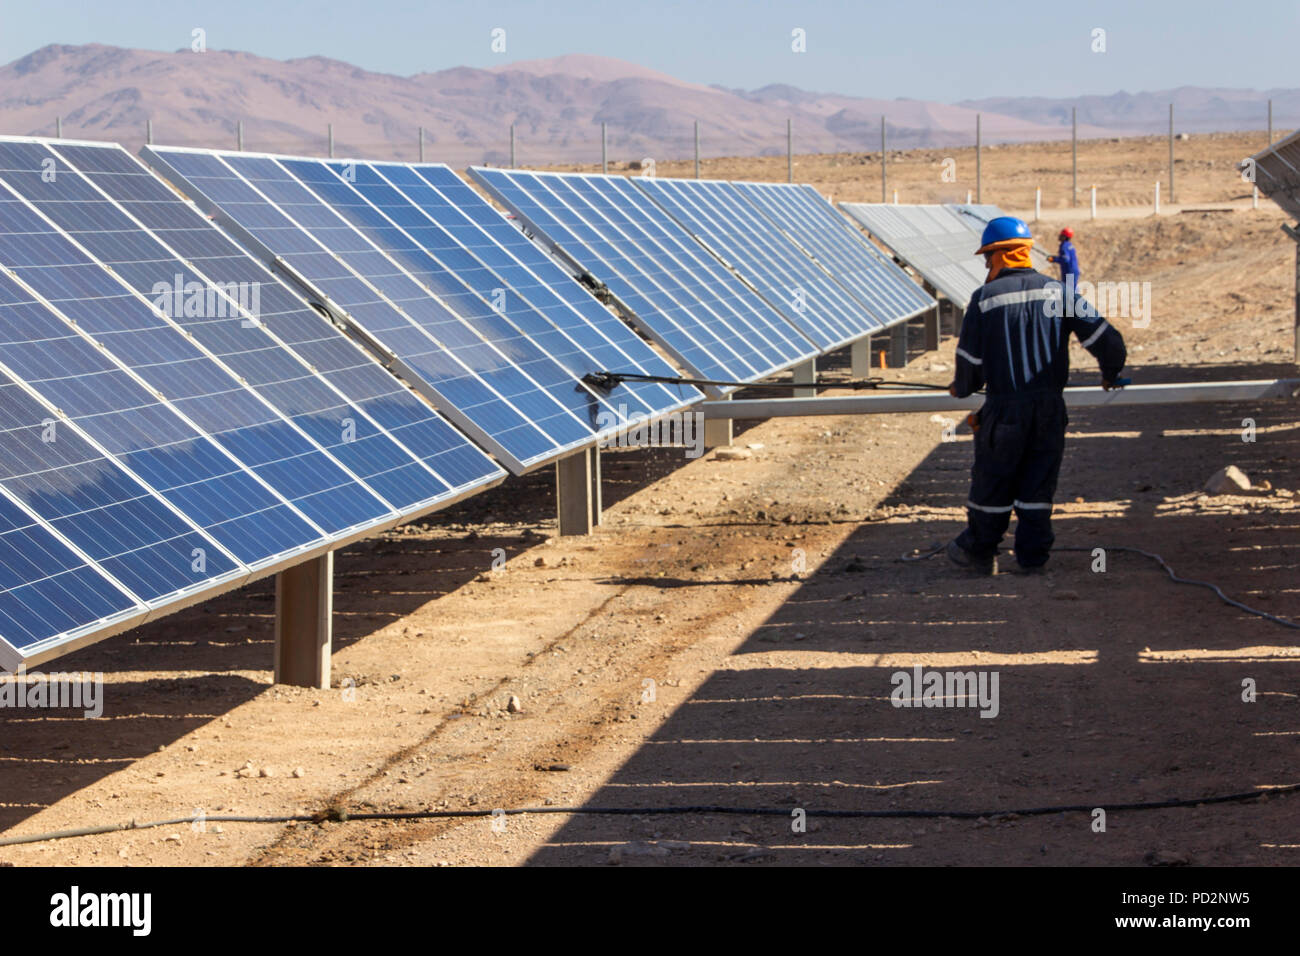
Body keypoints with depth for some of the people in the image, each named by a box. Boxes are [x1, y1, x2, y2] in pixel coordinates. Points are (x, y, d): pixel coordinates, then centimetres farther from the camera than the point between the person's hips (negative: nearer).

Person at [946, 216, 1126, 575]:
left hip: (1004, 408, -2)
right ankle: (1033, 556, 14)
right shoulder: (1057, 291, 2)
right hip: (1050, 406, 3)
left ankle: (979, 552, 23)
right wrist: (1111, 372, 19)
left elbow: (970, 358, -2)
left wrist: (961, 388, 19)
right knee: (1038, 484, 12)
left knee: (992, 481, 11)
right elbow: (1103, 336, -1)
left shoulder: (985, 298, -6)